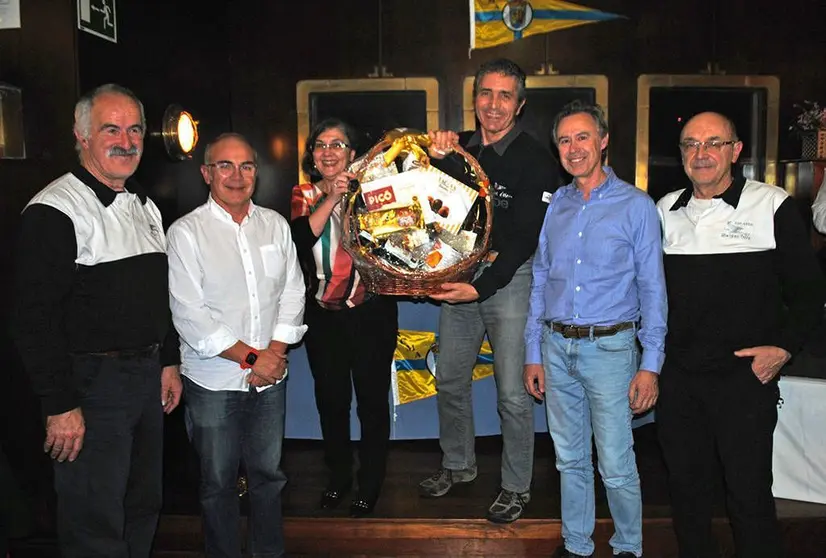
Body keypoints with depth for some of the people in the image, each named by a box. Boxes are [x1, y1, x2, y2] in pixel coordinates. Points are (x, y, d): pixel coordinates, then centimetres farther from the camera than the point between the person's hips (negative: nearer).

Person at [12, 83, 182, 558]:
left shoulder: (145, 207, 13)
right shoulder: (55, 211, -14)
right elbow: (36, 319, -18)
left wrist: (168, 362, 16)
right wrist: (60, 406, -20)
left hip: (147, 375, 8)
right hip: (92, 382, -8)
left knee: (143, 508, 19)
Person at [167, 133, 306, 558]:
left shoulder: (275, 224, 6)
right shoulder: (186, 232, -7)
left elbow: (292, 291, 6)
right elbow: (189, 315, -13)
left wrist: (276, 351, -6)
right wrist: (250, 357, -13)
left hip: (270, 377, 4)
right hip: (214, 382, -3)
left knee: (268, 474, 16)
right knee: (219, 483, 10)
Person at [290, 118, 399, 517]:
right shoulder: (303, 196, 4)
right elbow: (301, 241, -14)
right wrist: (330, 198, -20)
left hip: (371, 312, -2)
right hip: (323, 316, 3)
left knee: (372, 398, 5)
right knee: (331, 399, 12)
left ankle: (370, 483, 24)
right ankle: (338, 477, 33)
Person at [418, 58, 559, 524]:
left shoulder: (535, 160, -11)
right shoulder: (459, 148, 6)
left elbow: (526, 237, -15)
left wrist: (481, 287, -24)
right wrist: (436, 161, -11)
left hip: (511, 277, -5)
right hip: (459, 274, 5)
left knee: (513, 393, 0)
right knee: (450, 380, 14)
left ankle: (517, 488, 19)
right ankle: (458, 465, 35)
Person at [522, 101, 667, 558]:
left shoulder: (636, 206, -3)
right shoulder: (555, 206, 9)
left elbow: (653, 290, -3)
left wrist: (650, 365, -8)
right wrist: (533, 353, 9)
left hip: (610, 348, -4)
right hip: (557, 348, 4)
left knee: (616, 466, 2)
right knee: (569, 459, 14)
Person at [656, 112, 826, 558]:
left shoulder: (771, 206, -5)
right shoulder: (665, 211, 8)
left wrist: (784, 346, -12)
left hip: (745, 375, -4)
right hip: (677, 375, 4)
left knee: (749, 491, 4)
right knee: (685, 483, 16)